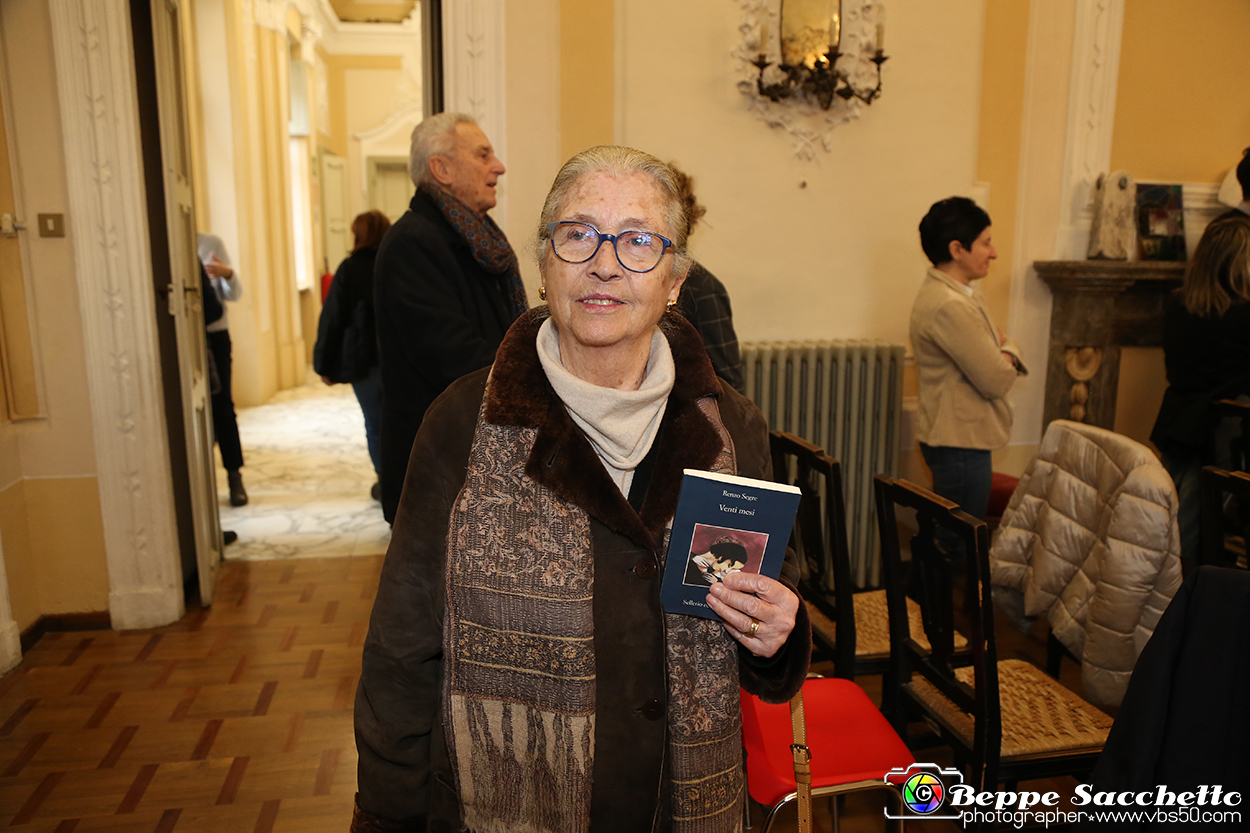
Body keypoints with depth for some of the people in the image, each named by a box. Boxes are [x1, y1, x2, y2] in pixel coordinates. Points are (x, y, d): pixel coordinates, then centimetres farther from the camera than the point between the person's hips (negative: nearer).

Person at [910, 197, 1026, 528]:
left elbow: (1003, 342, 16)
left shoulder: (965, 295, 11)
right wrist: (1006, 360, 0)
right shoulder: (950, 307, -23)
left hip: (958, 439, 10)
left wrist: (1005, 352, -6)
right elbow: (996, 381, -21)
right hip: (961, 444, -10)